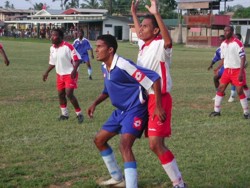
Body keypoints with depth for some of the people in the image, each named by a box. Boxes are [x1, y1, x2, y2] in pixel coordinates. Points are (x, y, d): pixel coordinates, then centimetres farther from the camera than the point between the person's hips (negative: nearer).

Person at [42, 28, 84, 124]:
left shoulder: (68, 46, -20)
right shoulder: (52, 48, 3)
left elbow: (77, 59, -19)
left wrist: (74, 70, -31)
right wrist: (47, 72, 12)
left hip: (70, 74, -7)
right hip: (60, 74, 7)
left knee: (69, 94, -15)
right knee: (60, 94, 11)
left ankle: (79, 114, -1)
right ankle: (64, 114, 27)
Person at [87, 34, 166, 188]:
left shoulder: (123, 65, -25)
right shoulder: (105, 68, 5)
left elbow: (154, 79, -26)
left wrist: (158, 107, -27)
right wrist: (95, 103, 10)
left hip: (135, 110, -10)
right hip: (120, 111, 10)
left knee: (125, 145, -27)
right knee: (99, 140, 16)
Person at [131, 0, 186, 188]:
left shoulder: (160, 45, -14)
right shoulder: (144, 45, 11)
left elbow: (168, 41, -39)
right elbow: (139, 34, 35)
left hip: (159, 99, -9)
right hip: (146, 99, 9)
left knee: (155, 144, -13)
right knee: (157, 145, 12)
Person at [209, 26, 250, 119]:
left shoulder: (237, 43, -14)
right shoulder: (223, 44, 8)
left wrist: (241, 72, -20)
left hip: (237, 70, -6)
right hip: (227, 70, 6)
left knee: (240, 91, -6)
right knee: (220, 89, 3)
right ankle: (216, 111, 11)